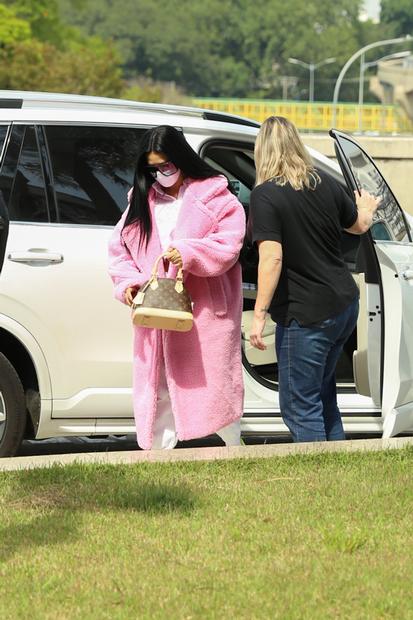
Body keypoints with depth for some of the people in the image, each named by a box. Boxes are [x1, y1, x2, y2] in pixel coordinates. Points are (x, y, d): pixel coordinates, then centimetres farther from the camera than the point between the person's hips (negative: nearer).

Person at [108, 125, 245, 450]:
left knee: (217, 386, 1)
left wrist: (189, 252, -25)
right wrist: (128, 282, -3)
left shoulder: (214, 197, -1)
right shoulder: (142, 200, 14)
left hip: (206, 313, -4)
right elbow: (120, 248, 15)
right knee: (155, 390, 5)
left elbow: (229, 245, -11)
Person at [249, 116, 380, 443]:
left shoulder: (265, 195, -15)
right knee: (323, 395, 22)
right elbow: (359, 225, 22)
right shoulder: (326, 182, 4)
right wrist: (367, 208, 44)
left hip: (307, 315, -7)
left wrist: (260, 313, -20)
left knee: (300, 407, 1)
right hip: (346, 305, 7)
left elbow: (272, 258, -23)